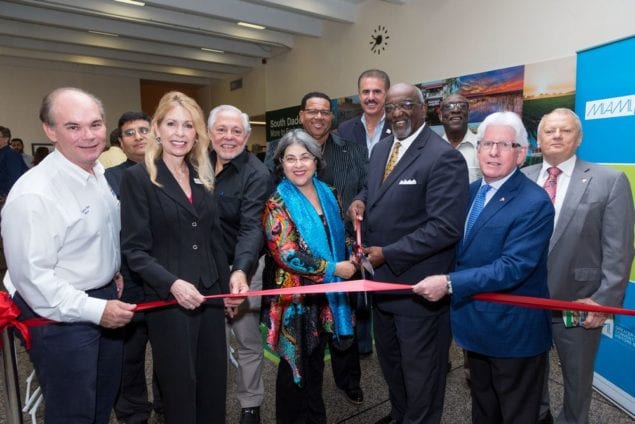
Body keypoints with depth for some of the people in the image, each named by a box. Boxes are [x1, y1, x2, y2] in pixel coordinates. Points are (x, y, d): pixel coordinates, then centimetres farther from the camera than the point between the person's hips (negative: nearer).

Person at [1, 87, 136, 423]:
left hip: (104, 299, 8)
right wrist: (95, 310, -23)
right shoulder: (33, 194, -25)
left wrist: (112, 273, 12)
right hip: (61, 316, -8)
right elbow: (31, 276, -24)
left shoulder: (100, 174, 2)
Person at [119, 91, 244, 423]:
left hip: (210, 295, 5)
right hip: (168, 301, -5)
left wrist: (226, 287, 13)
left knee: (214, 384, 16)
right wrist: (172, 283, -24)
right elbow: (134, 249, -11)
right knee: (179, 388, 11)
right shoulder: (137, 177, -7)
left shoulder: (202, 178, 10)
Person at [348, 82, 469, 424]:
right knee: (390, 362, 28)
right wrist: (360, 200, -5)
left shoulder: (443, 157, -19)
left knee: (419, 370, 15)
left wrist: (388, 255, -23)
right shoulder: (381, 149, 8)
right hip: (381, 280, 9)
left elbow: (446, 227, -25)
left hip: (418, 287, -8)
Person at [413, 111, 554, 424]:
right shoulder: (472, 190, 3)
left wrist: (450, 283, -30)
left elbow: (514, 266, -28)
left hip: (513, 329, -6)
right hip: (476, 323, 7)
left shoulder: (535, 203, -21)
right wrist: (447, 282, 1)